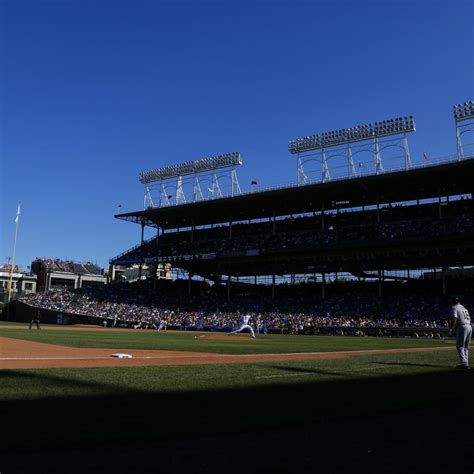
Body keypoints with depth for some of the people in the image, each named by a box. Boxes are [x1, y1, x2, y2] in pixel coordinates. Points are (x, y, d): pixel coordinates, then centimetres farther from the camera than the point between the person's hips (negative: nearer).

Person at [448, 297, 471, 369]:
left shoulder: (454, 308, -2)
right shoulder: (464, 308, 23)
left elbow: (454, 319, -15)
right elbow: (469, 318, 20)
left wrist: (450, 329, -14)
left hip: (462, 328, -8)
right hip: (469, 327, 8)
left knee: (460, 346, -5)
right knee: (466, 347, 15)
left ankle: (464, 363, -14)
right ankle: (466, 363, 15)